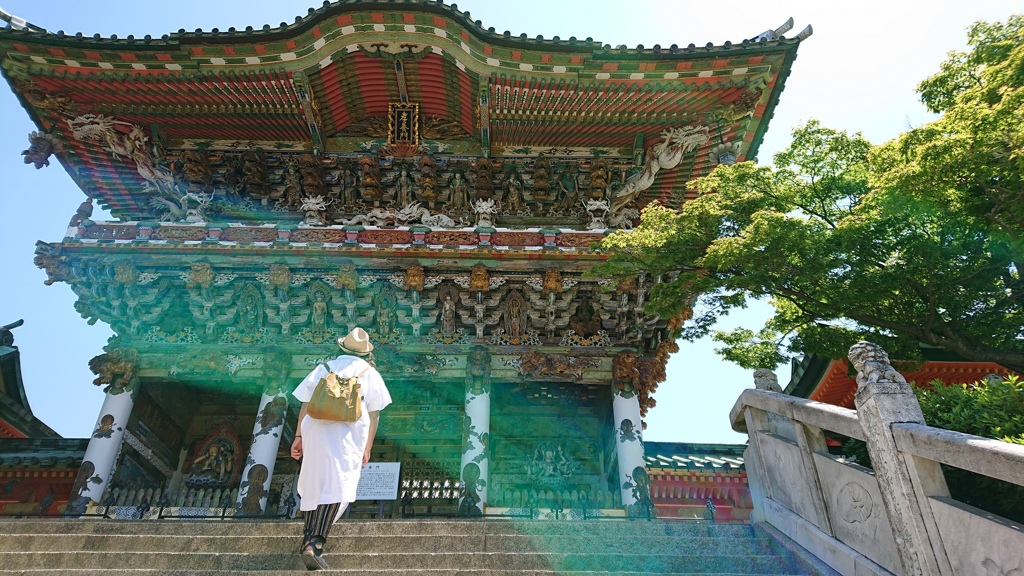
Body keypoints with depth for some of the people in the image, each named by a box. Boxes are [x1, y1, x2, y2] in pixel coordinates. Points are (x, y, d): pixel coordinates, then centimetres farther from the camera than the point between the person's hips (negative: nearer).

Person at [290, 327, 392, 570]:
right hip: (347, 434, -3)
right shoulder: (370, 374, 12)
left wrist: (298, 436, 15)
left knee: (314, 483, 19)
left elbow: (305, 404, 12)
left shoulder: (324, 368, 17)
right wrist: (367, 448, 14)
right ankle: (315, 543, -20)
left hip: (315, 430, 4)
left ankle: (308, 537, 30)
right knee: (338, 487, -7)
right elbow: (373, 415, 9)